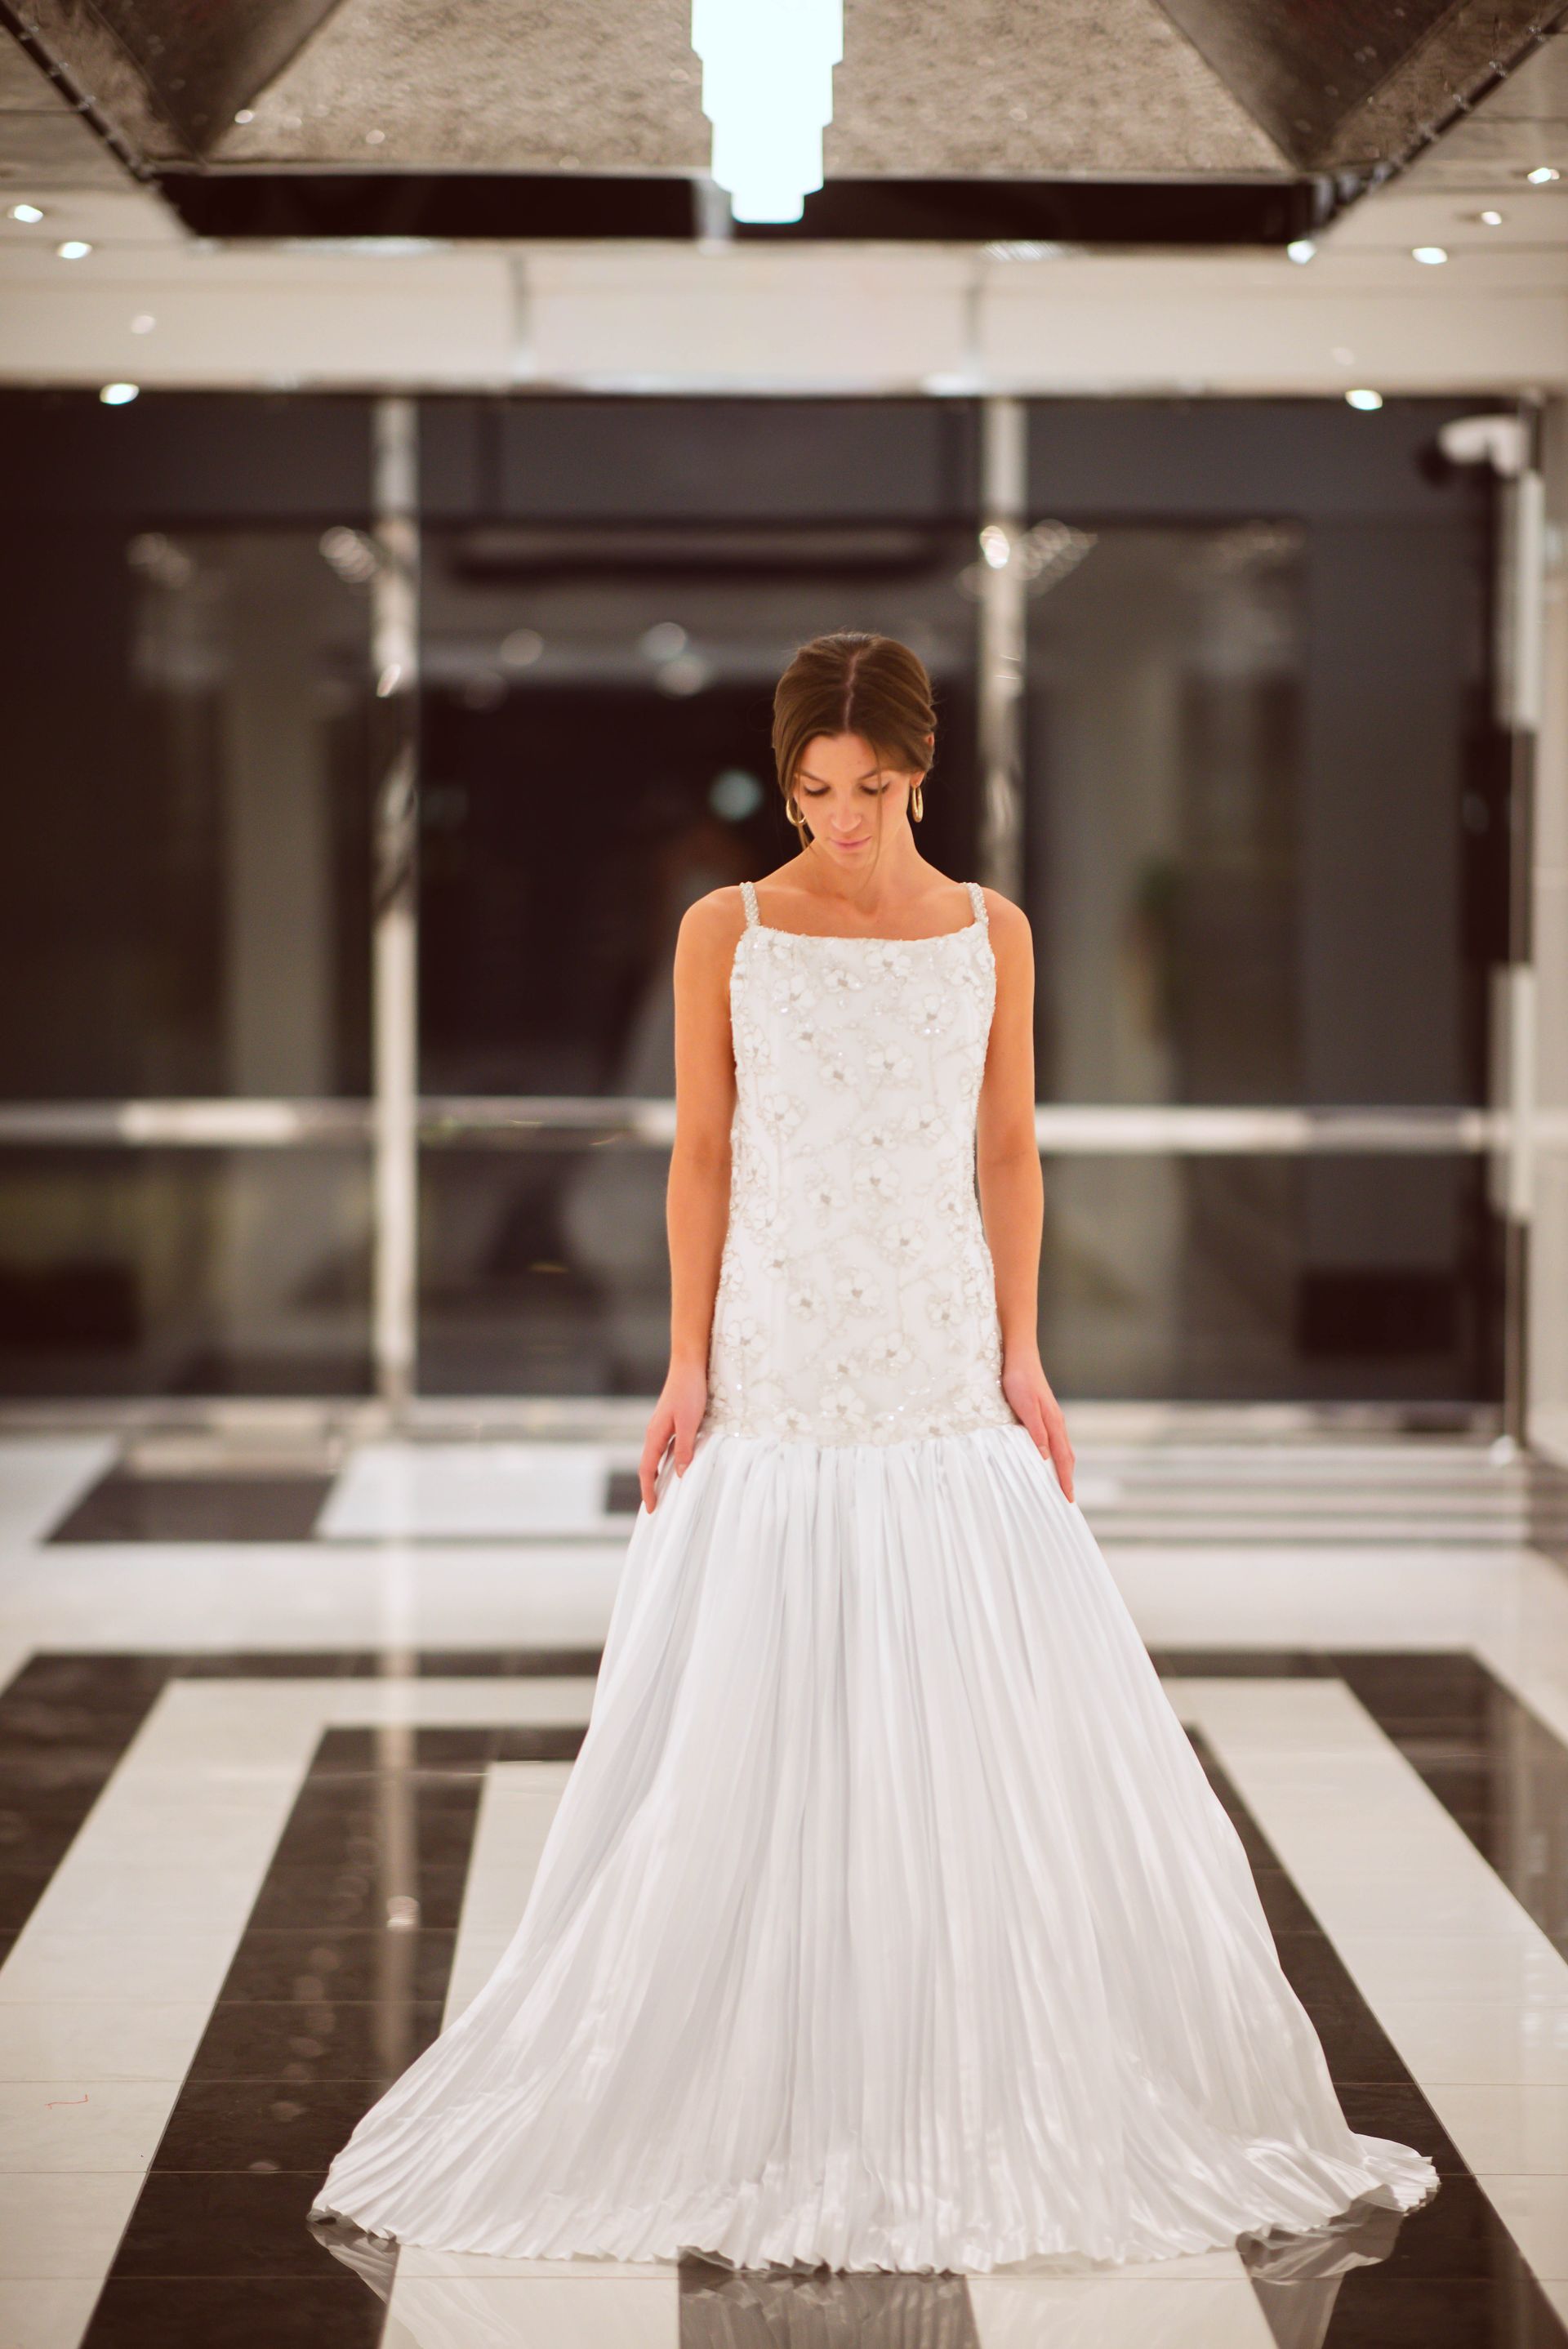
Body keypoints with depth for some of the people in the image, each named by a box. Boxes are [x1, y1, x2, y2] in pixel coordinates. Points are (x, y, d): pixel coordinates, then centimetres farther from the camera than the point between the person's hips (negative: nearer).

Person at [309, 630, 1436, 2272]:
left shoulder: (989, 932, 6)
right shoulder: (725, 934, 1)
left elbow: (1008, 1153, 8)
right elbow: (701, 1156, 2)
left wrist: (1024, 1360, 2)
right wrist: (687, 1369, -3)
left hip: (943, 1368, 2)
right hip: (777, 1370, -1)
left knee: (982, 1719, 1)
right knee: (758, 1728, -1)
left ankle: (981, 2090, 14)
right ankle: (771, 2098, 11)